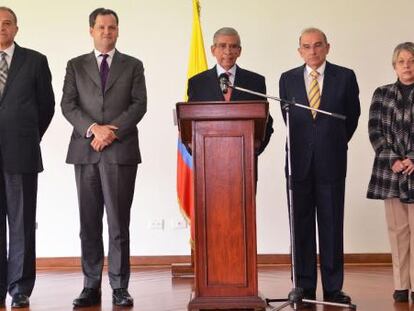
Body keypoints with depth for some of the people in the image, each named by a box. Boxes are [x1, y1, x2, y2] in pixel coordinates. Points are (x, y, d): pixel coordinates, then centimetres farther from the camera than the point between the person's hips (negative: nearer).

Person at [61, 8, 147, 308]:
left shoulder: (133, 66, 12)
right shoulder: (76, 65, 15)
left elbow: (139, 105, 1)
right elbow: (67, 105, 4)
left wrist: (112, 131, -11)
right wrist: (93, 128, -11)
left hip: (121, 151, -1)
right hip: (85, 151, 2)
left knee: (119, 222, -3)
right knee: (89, 222, 4)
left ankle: (120, 287, 3)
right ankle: (91, 286, 9)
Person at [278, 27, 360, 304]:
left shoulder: (345, 76, 2)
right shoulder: (288, 79, 7)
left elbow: (353, 114, 14)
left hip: (332, 160, -1)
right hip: (300, 161, 1)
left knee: (332, 226, 3)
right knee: (301, 226, 4)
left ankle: (333, 289, 10)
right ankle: (305, 288, 11)